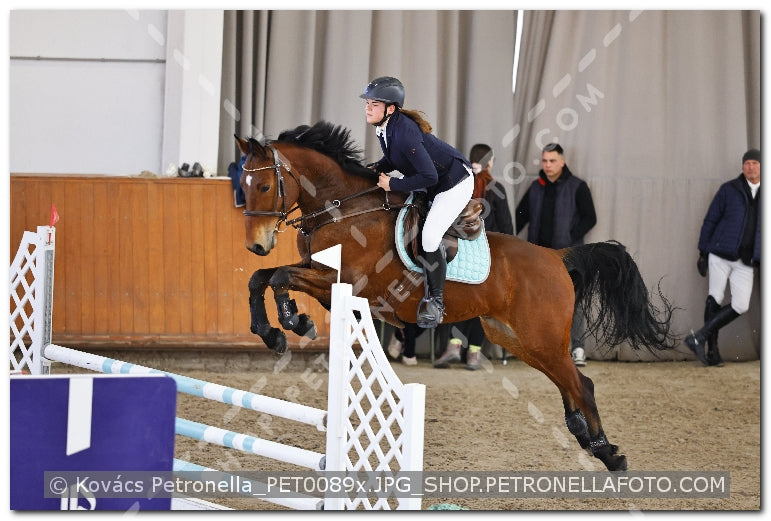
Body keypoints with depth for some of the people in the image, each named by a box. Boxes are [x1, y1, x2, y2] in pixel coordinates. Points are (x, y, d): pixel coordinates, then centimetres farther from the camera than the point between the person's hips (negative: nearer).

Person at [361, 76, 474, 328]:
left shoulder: (404, 132, -34)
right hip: (433, 184, 11)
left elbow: (428, 176, -33)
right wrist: (377, 168, -4)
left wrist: (393, 184, -25)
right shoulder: (384, 127, -5)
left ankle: (436, 302, -5)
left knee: (429, 238, -19)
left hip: (455, 182, -11)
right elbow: (395, 156, 15)